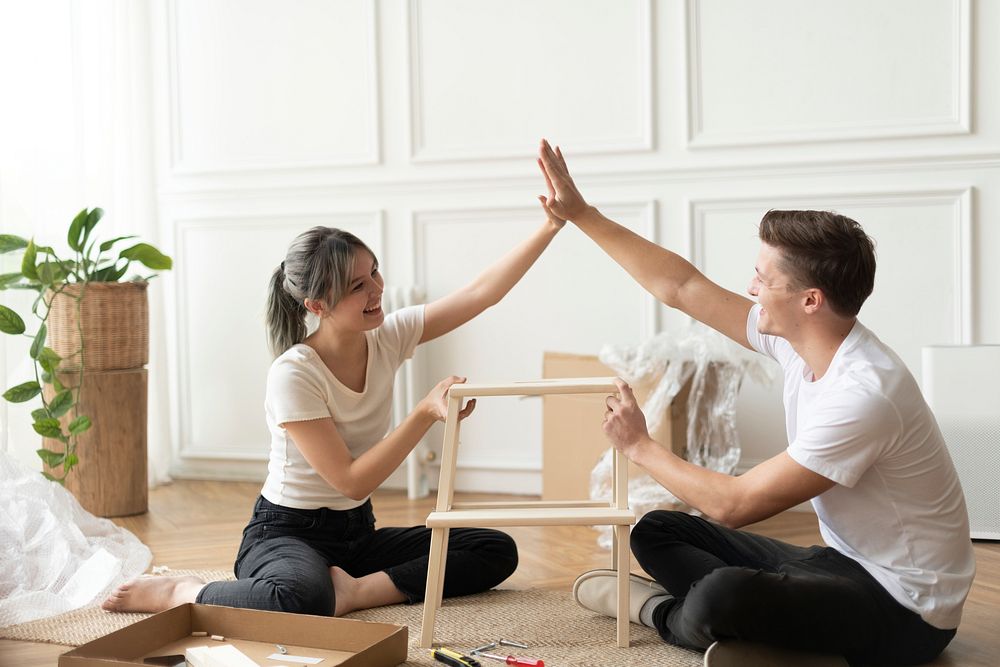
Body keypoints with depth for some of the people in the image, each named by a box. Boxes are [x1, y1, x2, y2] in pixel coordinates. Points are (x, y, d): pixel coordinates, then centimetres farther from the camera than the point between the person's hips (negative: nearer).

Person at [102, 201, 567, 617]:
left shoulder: (388, 338, -5)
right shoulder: (293, 376, -22)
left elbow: (480, 293, -11)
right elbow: (351, 481, -24)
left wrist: (550, 228, -21)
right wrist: (427, 413, -32)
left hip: (356, 532, 7)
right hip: (286, 533, -6)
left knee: (497, 551, -7)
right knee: (303, 598, -42)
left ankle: (354, 590, -16)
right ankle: (179, 592, -12)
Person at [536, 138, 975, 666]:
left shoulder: (862, 395, -30)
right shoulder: (798, 340, -5)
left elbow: (734, 504, -26)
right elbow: (681, 287, 3)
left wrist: (639, 446, -12)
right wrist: (581, 214, 4)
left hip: (905, 612, -8)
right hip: (844, 562, 8)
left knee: (721, 595, -33)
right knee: (656, 531, 8)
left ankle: (661, 611, -1)